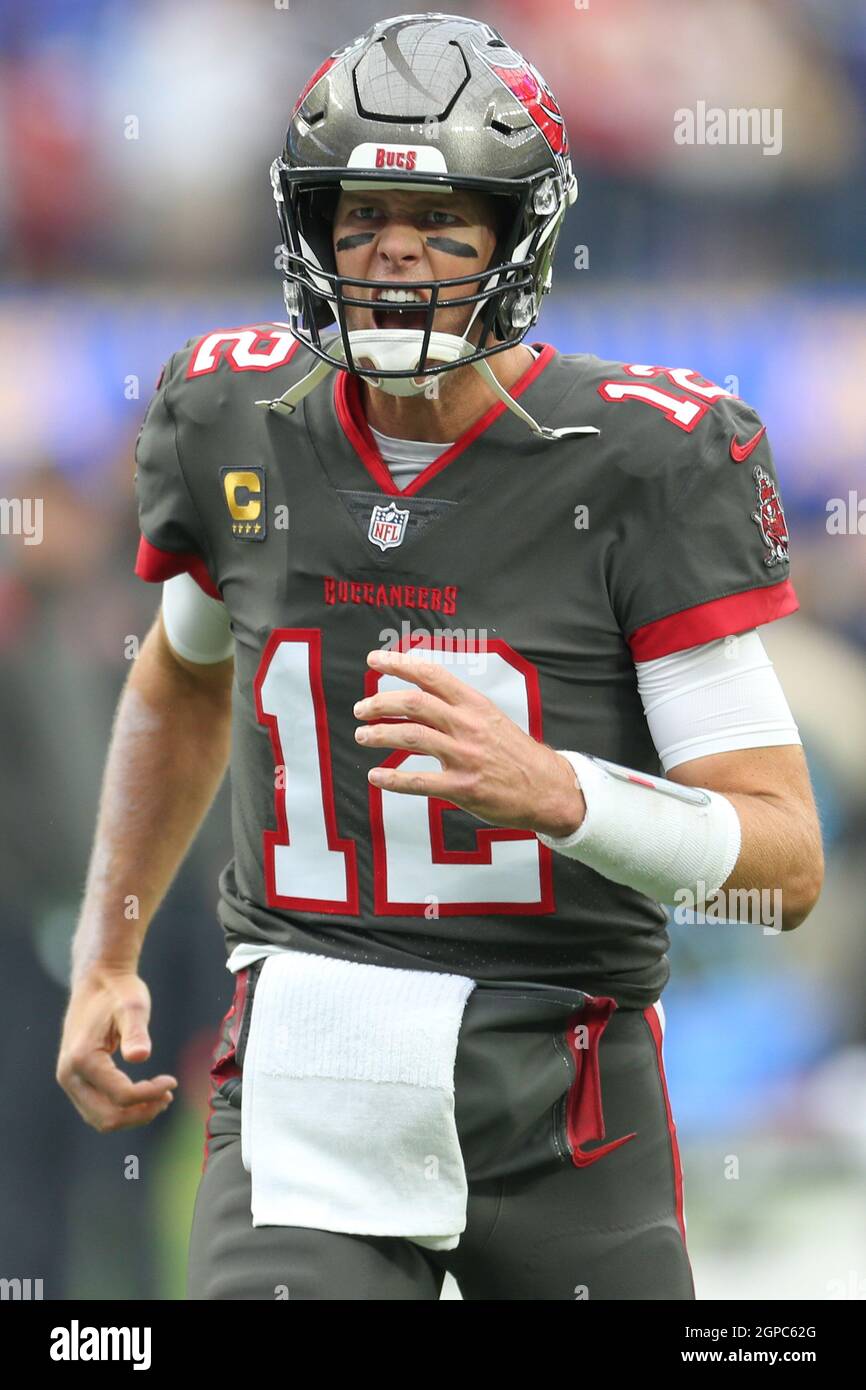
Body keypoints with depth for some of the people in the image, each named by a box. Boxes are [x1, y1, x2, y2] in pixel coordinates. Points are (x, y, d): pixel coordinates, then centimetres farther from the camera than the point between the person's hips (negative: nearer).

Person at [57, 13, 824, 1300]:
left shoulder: (645, 462, -11)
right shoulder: (235, 425, 2)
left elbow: (784, 862, -13)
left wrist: (548, 789, -30)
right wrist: (104, 960, 20)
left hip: (568, 1117, -1)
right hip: (308, 1093, 2)